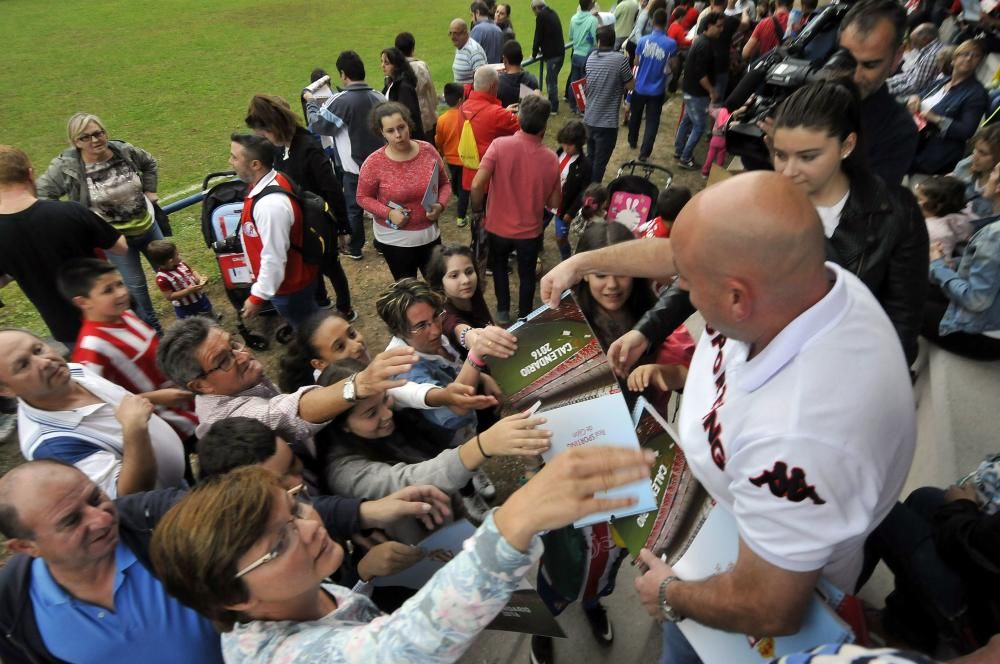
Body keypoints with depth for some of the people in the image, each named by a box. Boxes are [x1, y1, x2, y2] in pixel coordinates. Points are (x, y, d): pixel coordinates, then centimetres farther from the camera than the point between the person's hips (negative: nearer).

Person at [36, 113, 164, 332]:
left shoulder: (124, 151, -10)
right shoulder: (66, 166, -19)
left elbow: (149, 163, 11)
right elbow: (41, 194, -10)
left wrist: (149, 190, 6)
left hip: (147, 225, 3)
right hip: (113, 238, -3)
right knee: (135, 285, 4)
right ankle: (153, 328, 23)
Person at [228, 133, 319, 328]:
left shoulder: (270, 204, -37)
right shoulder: (273, 180, -5)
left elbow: (274, 259, -31)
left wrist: (257, 297, -19)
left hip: (288, 287, -9)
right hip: (295, 278, 9)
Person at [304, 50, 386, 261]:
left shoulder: (341, 101, -19)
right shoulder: (379, 98, -3)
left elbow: (319, 125, -11)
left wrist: (310, 102, 4)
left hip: (355, 166, -4)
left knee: (354, 207, 11)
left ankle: (355, 248, 22)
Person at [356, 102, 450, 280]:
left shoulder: (428, 150, -7)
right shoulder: (374, 163, -15)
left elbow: (444, 183, 6)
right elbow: (363, 197, -5)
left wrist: (440, 205, -14)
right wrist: (388, 213, -20)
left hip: (430, 234, 3)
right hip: (395, 239, -3)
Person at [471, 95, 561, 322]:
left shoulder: (500, 145, -19)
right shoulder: (551, 159, -13)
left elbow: (477, 186, -23)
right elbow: (554, 203, -4)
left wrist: (477, 210, -5)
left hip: (498, 226, 0)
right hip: (530, 230, 1)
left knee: (499, 265, 29)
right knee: (527, 274, 24)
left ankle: (503, 311, 35)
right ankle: (524, 317, 39)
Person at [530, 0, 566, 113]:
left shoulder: (541, 16, -8)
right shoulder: (552, 13, 16)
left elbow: (538, 36, -7)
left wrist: (534, 53, 5)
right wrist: (543, 50, 30)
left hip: (552, 54, -8)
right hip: (559, 52, 8)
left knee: (551, 80, -1)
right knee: (551, 79, 17)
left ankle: (553, 107, 3)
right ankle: (552, 103, 24)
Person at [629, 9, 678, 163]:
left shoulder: (643, 40, -9)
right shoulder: (671, 43, -12)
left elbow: (636, 63, 0)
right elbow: (674, 66, -5)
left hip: (640, 87, 2)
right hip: (657, 89, -2)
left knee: (635, 116, 23)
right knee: (652, 121, 6)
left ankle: (632, 142, 42)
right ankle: (644, 153, 1)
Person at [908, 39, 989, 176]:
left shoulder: (977, 92, 0)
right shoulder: (940, 82, 21)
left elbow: (967, 131, -10)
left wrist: (936, 119, -21)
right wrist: (913, 99, -1)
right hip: (911, 142, 7)